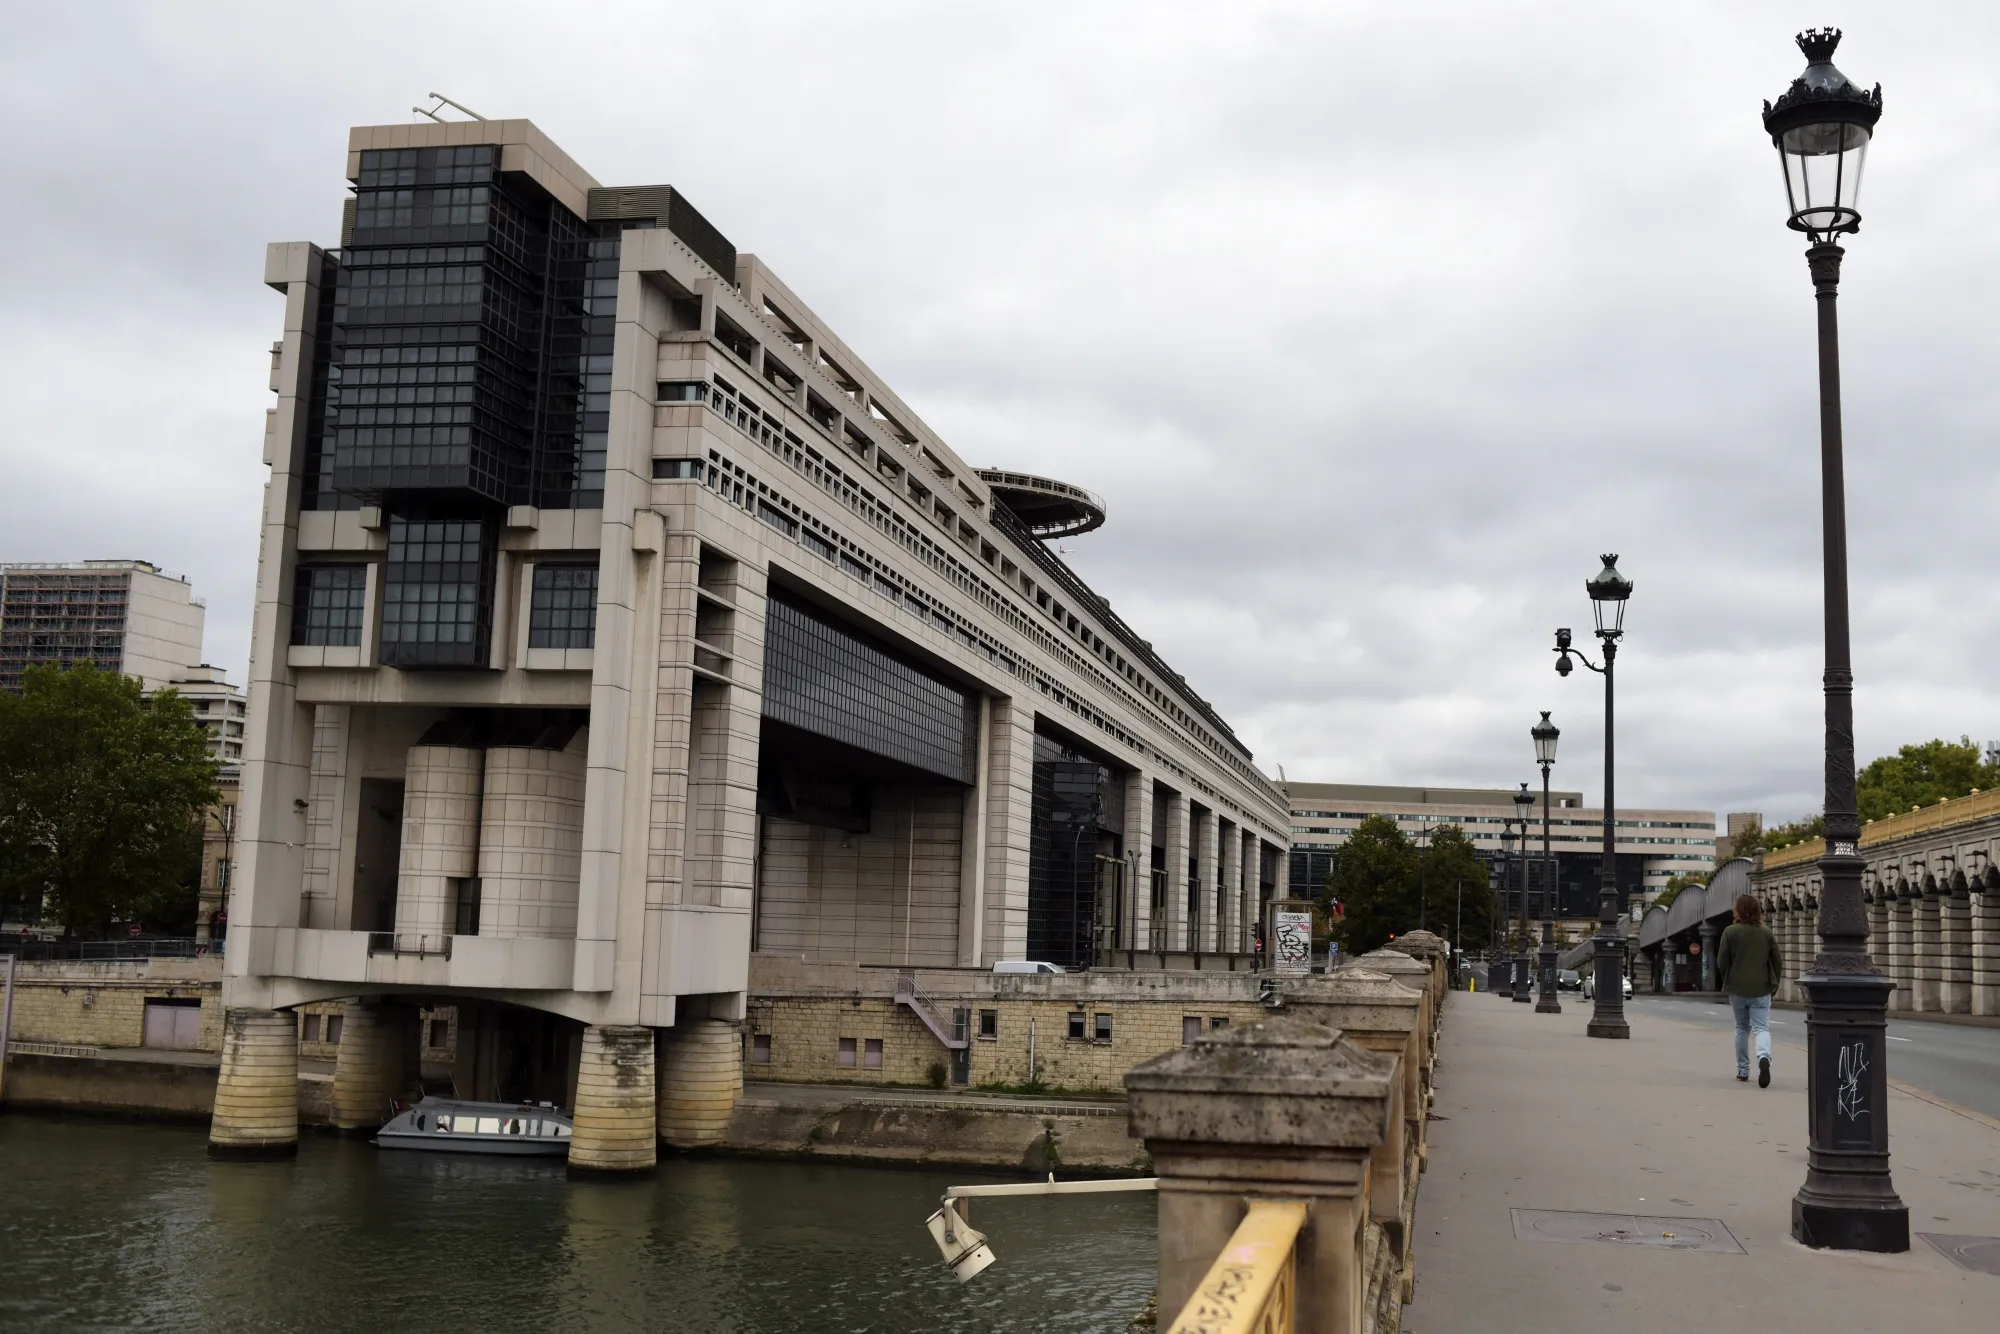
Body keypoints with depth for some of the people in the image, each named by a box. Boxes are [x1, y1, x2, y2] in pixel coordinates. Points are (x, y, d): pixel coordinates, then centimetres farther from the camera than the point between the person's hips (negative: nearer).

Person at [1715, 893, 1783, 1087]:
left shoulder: (1730, 932, -6)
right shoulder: (1767, 933, 1)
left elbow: (1721, 962, -5)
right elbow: (1777, 962, 4)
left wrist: (1728, 982, 11)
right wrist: (1774, 985, 16)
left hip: (1737, 989, 0)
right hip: (1761, 990, 0)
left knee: (1742, 1028, 15)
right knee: (1762, 1027, -1)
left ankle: (1742, 1070, 20)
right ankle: (1764, 1058, -30)